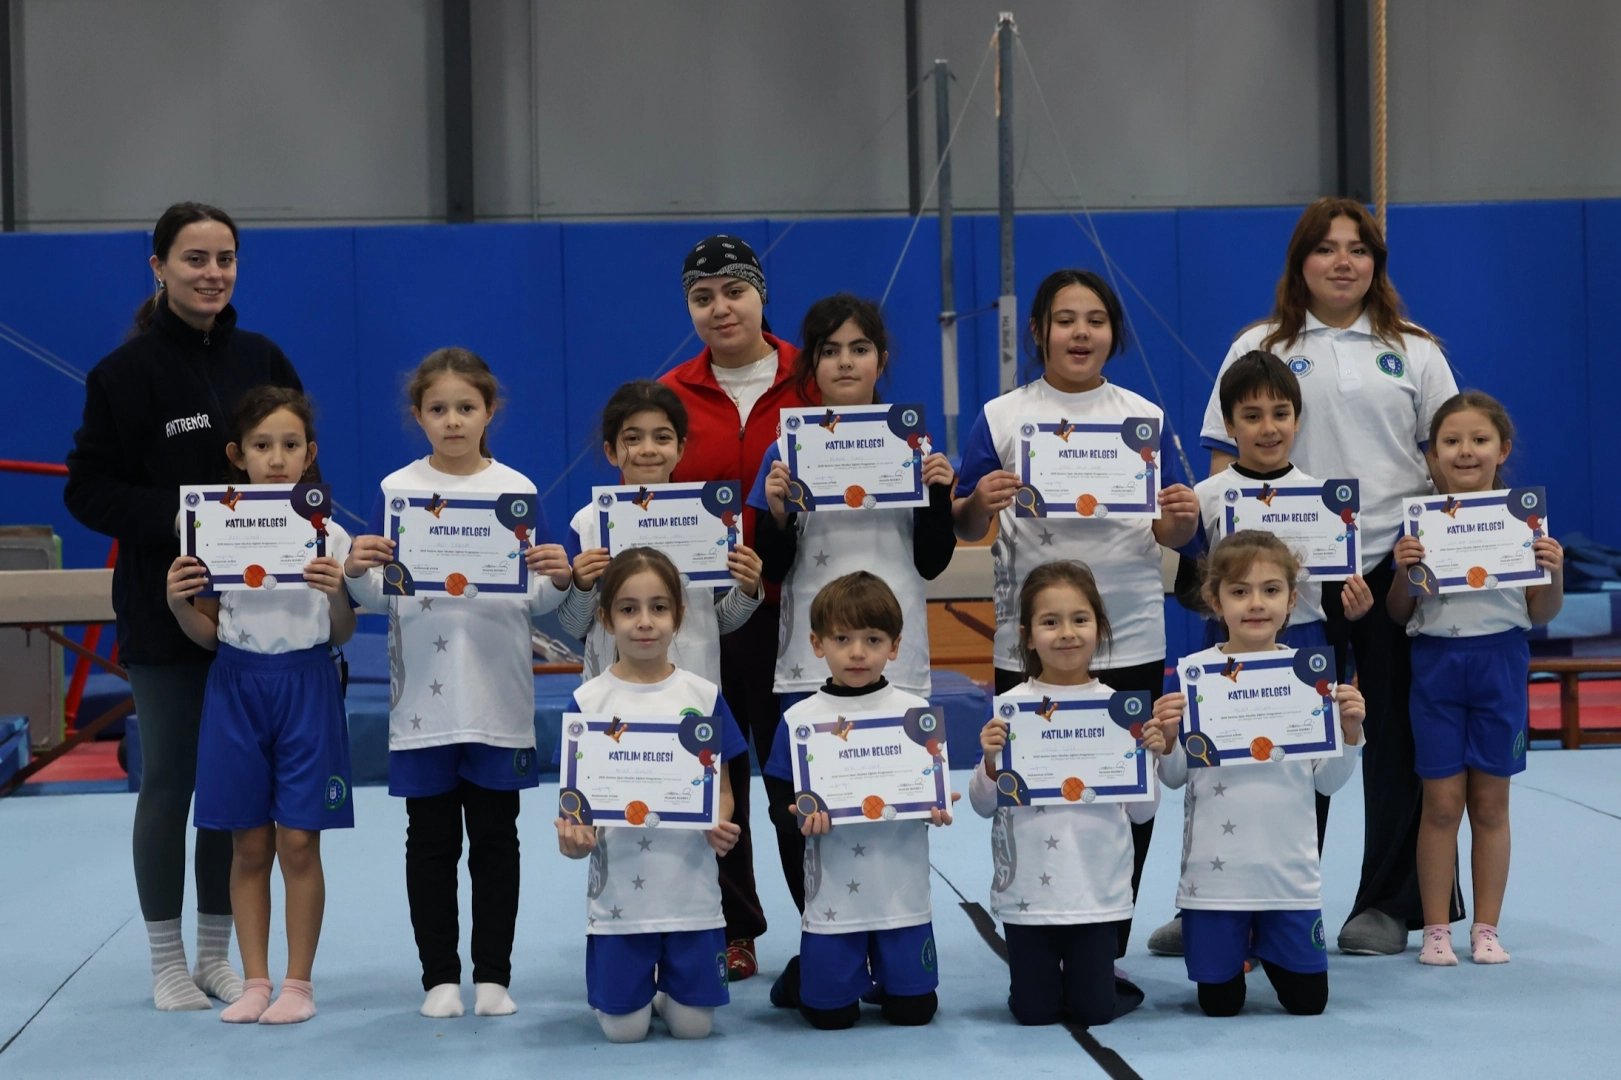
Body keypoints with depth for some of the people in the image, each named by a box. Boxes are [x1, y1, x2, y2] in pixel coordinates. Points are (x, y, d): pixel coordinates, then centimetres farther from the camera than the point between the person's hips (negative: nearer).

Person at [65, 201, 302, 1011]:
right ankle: (167, 961, 17)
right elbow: (87, 489, -8)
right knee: (167, 784, 5)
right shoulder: (125, 371, -7)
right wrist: (174, 520, -21)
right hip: (164, 609, -3)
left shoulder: (261, 359, 5)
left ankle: (217, 954, 21)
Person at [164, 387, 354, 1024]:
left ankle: (298, 982, 11)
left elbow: (341, 636, 3)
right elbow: (208, 634, 7)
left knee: (298, 844, 0)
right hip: (237, 687, 2)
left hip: (306, 687, -2)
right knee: (249, 846, 7)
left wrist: (337, 593, -16)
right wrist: (177, 602, -12)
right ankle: (255, 982, 16)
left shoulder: (328, 535, -2)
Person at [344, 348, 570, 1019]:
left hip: (498, 694, 0)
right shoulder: (396, 490, 2)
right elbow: (376, 597, 1)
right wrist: (356, 570, -20)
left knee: (495, 836, 6)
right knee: (431, 838, 6)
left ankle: (493, 975, 15)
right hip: (422, 694, 0)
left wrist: (559, 580, -18)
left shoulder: (516, 491, 2)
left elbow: (536, 601, 3)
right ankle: (440, 976, 15)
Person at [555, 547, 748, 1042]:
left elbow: (722, 788, 6)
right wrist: (574, 838, -23)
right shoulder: (588, 702, -4)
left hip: (692, 893, 1)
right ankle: (636, 983, 37)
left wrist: (722, 828, -16)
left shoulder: (703, 696, 0)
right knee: (624, 1029, 2)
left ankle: (666, 990, 37)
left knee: (693, 1025, 3)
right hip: (619, 894, -1)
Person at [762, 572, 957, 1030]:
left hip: (902, 892, 1)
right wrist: (801, 815, -21)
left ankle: (877, 975, 36)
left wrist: (937, 808, -17)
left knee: (914, 1009, 3)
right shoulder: (798, 720, -2)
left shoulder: (916, 713, 0)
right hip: (831, 894, -1)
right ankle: (801, 974, 35)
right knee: (830, 1016, 2)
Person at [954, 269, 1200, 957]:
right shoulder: (1002, 418, 4)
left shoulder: (1145, 418, 8)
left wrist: (1184, 517, -13)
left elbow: (1171, 536, 9)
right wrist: (980, 503, -18)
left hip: (1130, 641, 1)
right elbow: (966, 530, 3)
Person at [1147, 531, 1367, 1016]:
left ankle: (1263, 945, 39)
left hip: (1291, 868, 1)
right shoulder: (1192, 671, -6)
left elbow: (1327, 781, 4)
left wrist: (1350, 731, -12)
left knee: (1308, 1000, 8)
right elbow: (1175, 777, -1)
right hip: (1215, 868, -1)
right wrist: (1165, 738, -21)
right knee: (1220, 1003, 8)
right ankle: (1238, 946, 40)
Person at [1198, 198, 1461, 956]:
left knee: (1394, 737, 4)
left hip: (1395, 562, 1)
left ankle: (1389, 903, 14)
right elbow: (1226, 455, 5)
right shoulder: (1260, 349, 7)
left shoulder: (1414, 352, 10)